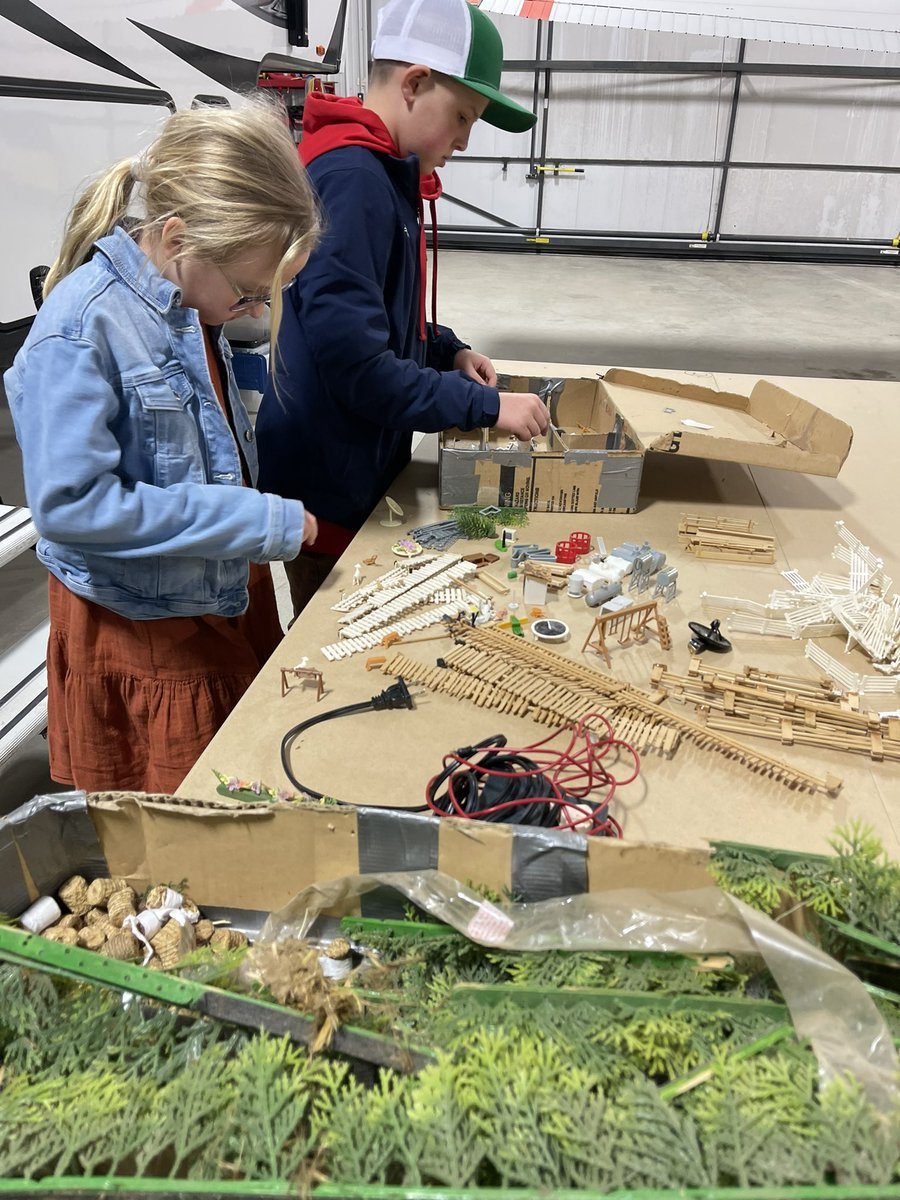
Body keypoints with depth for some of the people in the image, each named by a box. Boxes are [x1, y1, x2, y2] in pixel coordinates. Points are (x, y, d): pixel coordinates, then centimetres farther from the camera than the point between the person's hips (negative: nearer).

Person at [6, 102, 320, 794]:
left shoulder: (191, 303, 1)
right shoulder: (81, 331, -24)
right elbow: (70, 502, -29)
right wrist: (262, 521, -29)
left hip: (228, 597, 7)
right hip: (143, 630, -7)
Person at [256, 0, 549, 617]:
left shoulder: (385, 172, 10)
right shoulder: (349, 176, -22)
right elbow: (355, 363, -28)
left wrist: (448, 351, 5)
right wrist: (487, 406, -22)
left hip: (364, 465, 9)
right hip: (328, 487, -9)